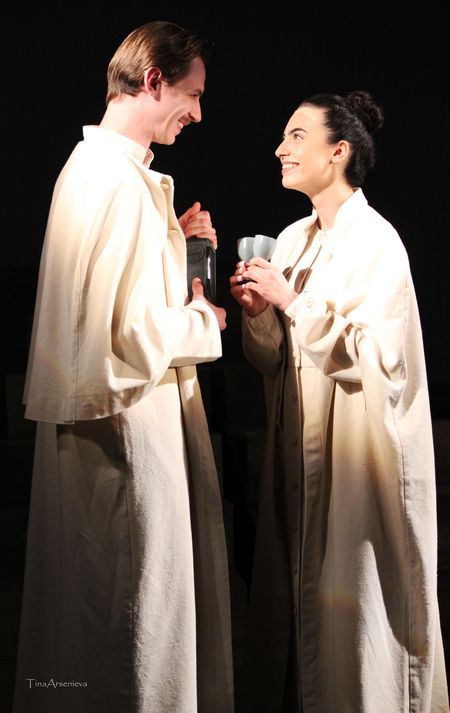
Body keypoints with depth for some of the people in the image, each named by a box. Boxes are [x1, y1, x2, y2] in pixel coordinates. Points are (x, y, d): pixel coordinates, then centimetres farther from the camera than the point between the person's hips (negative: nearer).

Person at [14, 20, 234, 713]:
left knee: (93, 606, 21)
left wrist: (174, 239, 8)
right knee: (139, 605, 3)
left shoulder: (87, 163, 12)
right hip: (127, 419, -10)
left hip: (86, 417, 11)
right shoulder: (123, 182, -20)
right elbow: (141, 331, -26)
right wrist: (206, 320, -8)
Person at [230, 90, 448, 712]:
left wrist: (295, 301, -22)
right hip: (300, 443, 7)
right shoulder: (291, 239, 10)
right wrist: (257, 311, -8)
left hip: (358, 444, -7)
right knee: (296, 584, 12)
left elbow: (375, 358, -20)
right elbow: (273, 358, 11)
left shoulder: (376, 241, -11)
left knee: (354, 592, 2)